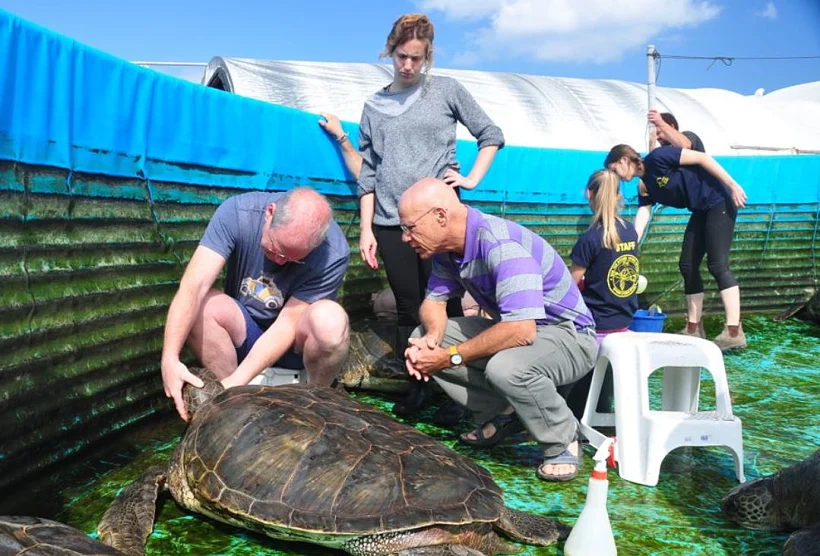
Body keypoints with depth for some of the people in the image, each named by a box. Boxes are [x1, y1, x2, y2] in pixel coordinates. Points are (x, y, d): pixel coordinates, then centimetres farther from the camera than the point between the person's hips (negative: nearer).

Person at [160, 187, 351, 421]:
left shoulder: (334, 253, -27)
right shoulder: (237, 213, -24)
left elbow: (288, 322, -25)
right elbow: (193, 286, -32)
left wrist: (236, 382, -34)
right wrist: (170, 358, -44)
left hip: (296, 341, -1)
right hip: (242, 331, 2)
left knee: (330, 318, -33)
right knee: (201, 305, -29)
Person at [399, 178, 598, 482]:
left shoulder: (501, 245, -32)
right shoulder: (448, 245, -5)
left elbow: (521, 331, -40)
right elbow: (434, 300, 5)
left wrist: (451, 356, -29)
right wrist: (432, 339, -18)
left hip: (567, 335, -8)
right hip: (515, 326, 8)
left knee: (506, 366, -39)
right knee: (422, 340, -3)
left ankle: (563, 440, -10)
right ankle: (503, 413, 5)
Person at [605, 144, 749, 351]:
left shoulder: (656, 158, -15)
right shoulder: (645, 187, 9)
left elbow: (702, 158, -17)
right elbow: (639, 226, 5)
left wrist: (733, 185, -21)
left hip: (719, 202, -9)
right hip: (701, 211, 9)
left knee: (717, 264, -15)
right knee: (688, 265, 4)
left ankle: (734, 332, -18)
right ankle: (693, 329, 9)